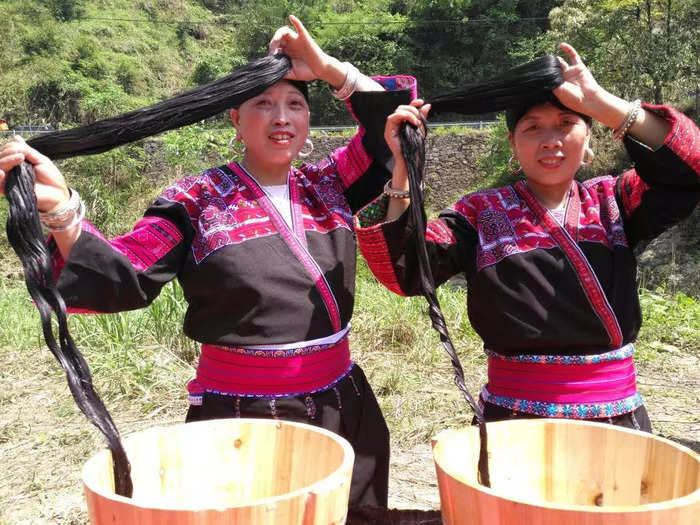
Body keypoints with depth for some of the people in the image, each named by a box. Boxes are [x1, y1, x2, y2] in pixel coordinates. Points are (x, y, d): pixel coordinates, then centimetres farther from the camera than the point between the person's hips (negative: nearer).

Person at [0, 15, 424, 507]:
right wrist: (59, 208, -31)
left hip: (342, 409, 4)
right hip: (241, 418, -4)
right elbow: (123, 277, -15)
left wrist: (328, 68, -6)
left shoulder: (328, 186, 6)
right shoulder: (198, 201, -6)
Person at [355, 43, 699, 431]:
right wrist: (404, 165, -24)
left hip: (617, 417, 3)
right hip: (513, 419, -2)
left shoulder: (612, 202, 3)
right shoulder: (483, 212, -2)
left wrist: (599, 102, -18)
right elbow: (404, 271, -14)